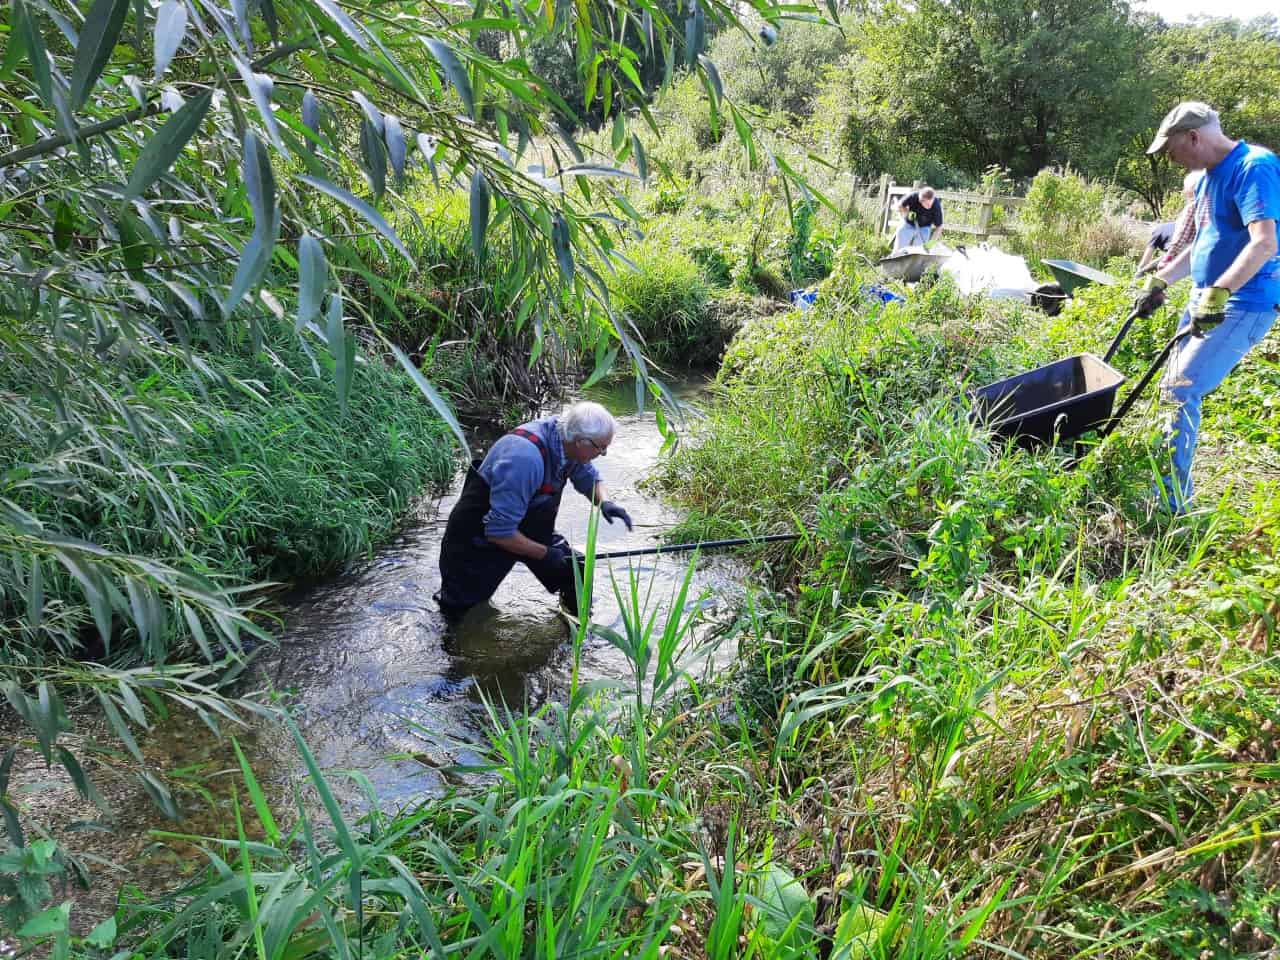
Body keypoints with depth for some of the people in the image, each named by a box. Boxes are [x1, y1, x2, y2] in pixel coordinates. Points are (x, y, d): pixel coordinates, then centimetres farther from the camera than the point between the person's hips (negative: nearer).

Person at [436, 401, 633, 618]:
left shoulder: (569, 441, -14)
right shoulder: (525, 458, -39)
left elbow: (590, 478, 8)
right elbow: (499, 532, -35)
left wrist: (604, 501, -14)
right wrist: (545, 554, -24)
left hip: (531, 531, 7)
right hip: (481, 536, -7)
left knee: (577, 575, -4)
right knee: (458, 611, 2)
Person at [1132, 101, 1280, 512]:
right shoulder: (1209, 177, 13)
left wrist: (1219, 292, -40)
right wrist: (1159, 281, 20)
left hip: (1241, 305, -10)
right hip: (1207, 298, 10)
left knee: (1181, 389, -16)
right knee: (1177, 386, 14)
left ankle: (1172, 500, -11)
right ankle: (1169, 477, 26)